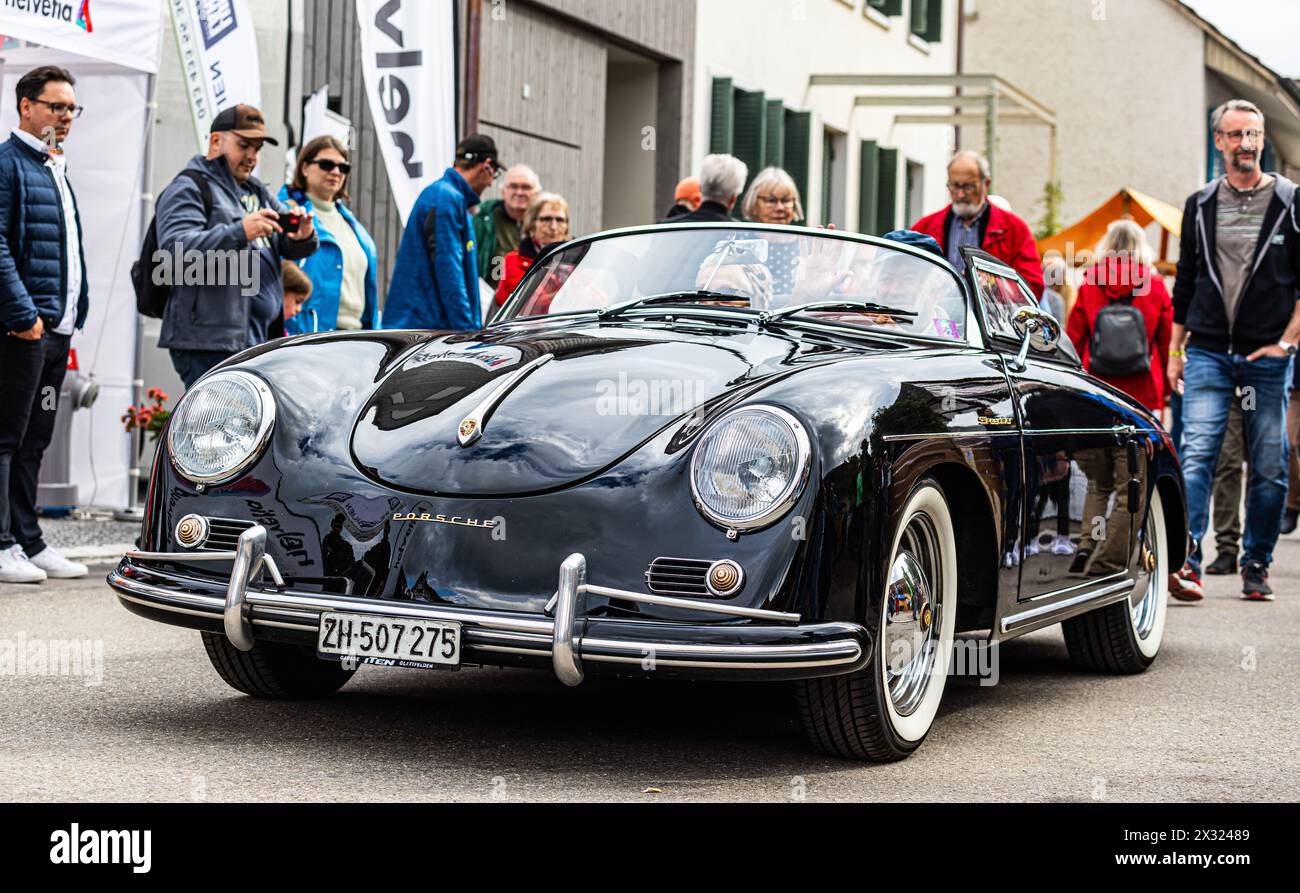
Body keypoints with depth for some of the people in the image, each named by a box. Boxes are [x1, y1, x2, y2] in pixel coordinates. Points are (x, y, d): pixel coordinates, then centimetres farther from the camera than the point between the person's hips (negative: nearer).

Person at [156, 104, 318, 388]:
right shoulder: (188, 188, -2)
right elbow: (175, 247, -18)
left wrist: (304, 236, -6)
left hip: (258, 342, 8)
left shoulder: (256, 191, 24)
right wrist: (239, 233, -29)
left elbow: (291, 247, 19)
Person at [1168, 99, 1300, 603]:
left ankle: (1256, 567, 14)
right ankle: (1188, 562, -18)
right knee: (1197, 456, -12)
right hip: (1207, 353, 1)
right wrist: (1175, 351, 13)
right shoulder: (1200, 206, 10)